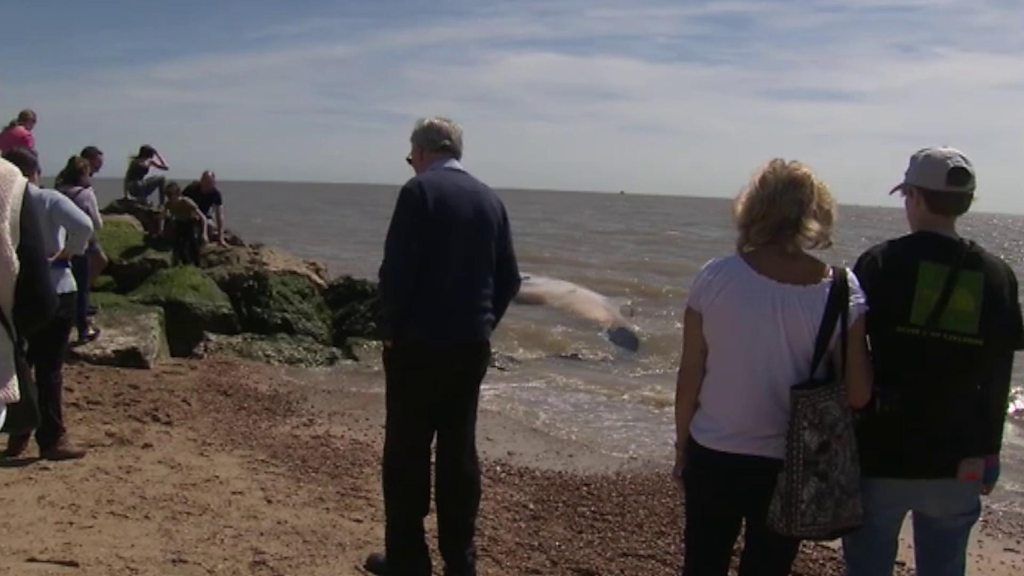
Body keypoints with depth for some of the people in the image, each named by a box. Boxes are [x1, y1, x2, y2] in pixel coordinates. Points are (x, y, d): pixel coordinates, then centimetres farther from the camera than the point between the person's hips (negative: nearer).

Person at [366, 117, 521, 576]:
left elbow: (397, 269, -15)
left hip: (419, 345, -6)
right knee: (459, 452, 12)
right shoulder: (490, 199, 8)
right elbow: (509, 279, 9)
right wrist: (483, 325, 15)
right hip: (472, 347, 6)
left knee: (407, 453, 4)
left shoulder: (419, 190, -10)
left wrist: (391, 330, -4)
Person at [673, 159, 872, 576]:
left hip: (713, 456, 0)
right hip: (788, 464, 0)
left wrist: (681, 446, 6)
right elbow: (858, 395, -12)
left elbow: (689, 375, -7)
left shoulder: (715, 277, -13)